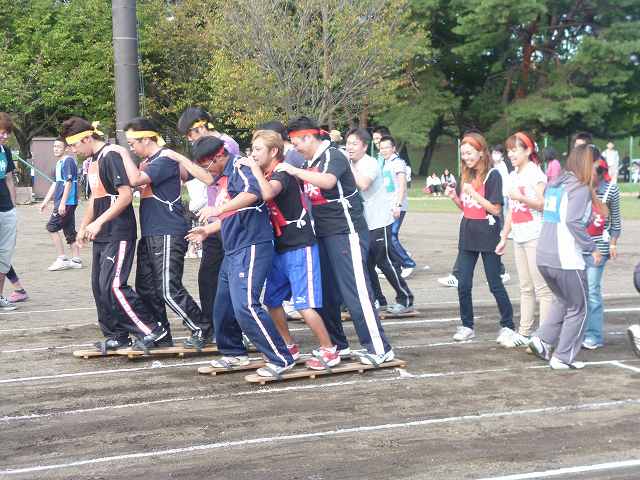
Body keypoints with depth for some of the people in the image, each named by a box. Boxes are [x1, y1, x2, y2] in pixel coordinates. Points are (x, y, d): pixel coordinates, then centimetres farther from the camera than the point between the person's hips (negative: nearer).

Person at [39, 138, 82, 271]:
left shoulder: (68, 161, -12)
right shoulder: (59, 163, 17)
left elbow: (68, 183, -18)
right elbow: (55, 184, 24)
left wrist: (62, 203, -22)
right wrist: (46, 201, 23)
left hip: (67, 202, -9)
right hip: (65, 203, 9)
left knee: (52, 227, -7)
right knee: (69, 231, 9)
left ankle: (62, 258, -4)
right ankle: (76, 260, 13)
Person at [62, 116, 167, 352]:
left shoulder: (112, 155, -14)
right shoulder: (93, 160, 16)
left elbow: (126, 195, -21)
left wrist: (98, 222, -21)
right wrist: (83, 226, 22)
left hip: (119, 233, -10)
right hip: (101, 235, 10)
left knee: (113, 286, -15)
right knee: (99, 286, 9)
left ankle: (154, 333, -8)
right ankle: (117, 336, 19)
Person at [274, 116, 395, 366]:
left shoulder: (333, 156, -11)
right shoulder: (311, 163, 14)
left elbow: (328, 181, -32)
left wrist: (294, 171, -25)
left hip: (346, 233, -9)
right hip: (324, 235, 9)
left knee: (356, 293, -11)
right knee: (326, 294, 11)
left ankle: (380, 349, -8)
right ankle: (338, 345, 22)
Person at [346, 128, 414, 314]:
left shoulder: (370, 163, -14)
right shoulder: (350, 165, 11)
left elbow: (363, 184, -31)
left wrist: (349, 166, -24)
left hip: (378, 222, -8)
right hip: (362, 223, 8)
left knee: (386, 262, -3)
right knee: (366, 264, 7)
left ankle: (405, 299, 8)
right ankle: (377, 300, 19)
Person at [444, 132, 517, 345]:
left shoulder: (492, 175, -9)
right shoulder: (467, 175, 10)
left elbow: (496, 209, -14)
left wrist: (474, 193, -20)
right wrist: (454, 197, -2)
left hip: (487, 236, -6)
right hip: (468, 235, 6)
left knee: (495, 284, 1)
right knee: (463, 284, 4)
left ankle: (507, 326, 13)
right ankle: (467, 326, 16)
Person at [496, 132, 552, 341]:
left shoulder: (535, 173, -7)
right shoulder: (513, 176, 15)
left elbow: (544, 204, -14)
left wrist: (521, 198, -26)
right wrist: (503, 238, 18)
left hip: (535, 236, -8)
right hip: (519, 237, 8)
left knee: (542, 287, -6)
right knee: (525, 287, 12)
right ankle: (524, 331, 17)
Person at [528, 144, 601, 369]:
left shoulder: (555, 184, 14)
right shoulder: (580, 188, -9)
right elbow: (573, 221, -20)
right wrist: (592, 248, -13)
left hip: (543, 257, 8)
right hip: (567, 258, -8)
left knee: (563, 301, 26)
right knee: (578, 309, 8)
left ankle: (542, 339, 13)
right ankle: (563, 357, 10)